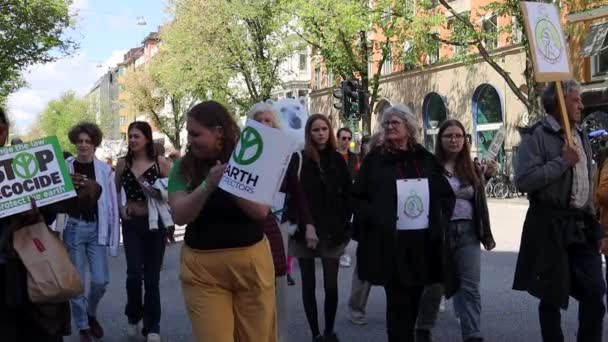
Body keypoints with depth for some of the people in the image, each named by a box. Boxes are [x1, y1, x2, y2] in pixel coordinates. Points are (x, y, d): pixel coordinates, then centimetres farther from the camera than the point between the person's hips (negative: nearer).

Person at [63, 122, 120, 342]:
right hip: (73, 227, -1)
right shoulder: (65, 167, -3)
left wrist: (113, 237, 0)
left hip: (96, 228, 1)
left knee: (101, 280, 1)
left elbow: (112, 204, 2)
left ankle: (91, 314, 31)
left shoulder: (104, 170, -1)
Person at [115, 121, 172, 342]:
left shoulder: (161, 163, -3)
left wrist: (159, 193, -18)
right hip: (132, 224, 1)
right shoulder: (123, 163, 4)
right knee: (134, 273, -9)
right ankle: (133, 317, 18)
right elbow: (115, 191, 15)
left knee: (152, 276, 4)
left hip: (155, 223, -1)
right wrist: (120, 208, -1)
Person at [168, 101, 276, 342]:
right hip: (202, 267, 0)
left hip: (250, 261, 0)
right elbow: (179, 216, -11)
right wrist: (208, 186, -25)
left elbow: (261, 212, -10)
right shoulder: (183, 167, 1)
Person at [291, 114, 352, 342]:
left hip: (333, 232, 2)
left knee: (331, 285, 2)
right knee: (309, 284, 5)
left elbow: (347, 195, 10)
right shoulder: (299, 159, -1)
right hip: (306, 232, -2)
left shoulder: (337, 160, 9)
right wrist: (305, 226, -15)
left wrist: (344, 225, 1)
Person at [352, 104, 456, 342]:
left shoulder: (426, 159, 10)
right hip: (390, 242, -3)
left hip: (424, 240, 4)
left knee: (414, 299, 13)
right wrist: (375, 219, -12)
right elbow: (358, 197, 0)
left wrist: (440, 221, 4)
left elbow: (447, 195, 16)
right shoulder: (375, 159, 1)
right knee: (398, 301, -2)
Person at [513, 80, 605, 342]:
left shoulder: (581, 136, 15)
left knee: (594, 292, 4)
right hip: (550, 225, -6)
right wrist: (562, 161, -17)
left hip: (581, 225, 6)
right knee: (552, 294, 3)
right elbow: (523, 180, -20)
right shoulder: (536, 136, -9)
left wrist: (592, 222, 17)